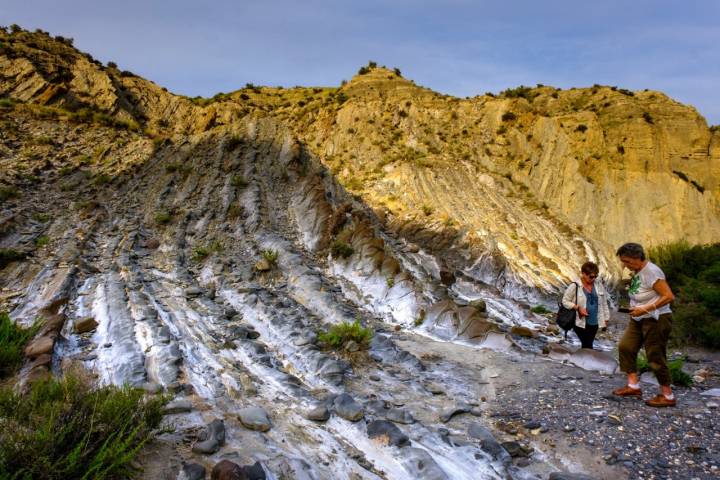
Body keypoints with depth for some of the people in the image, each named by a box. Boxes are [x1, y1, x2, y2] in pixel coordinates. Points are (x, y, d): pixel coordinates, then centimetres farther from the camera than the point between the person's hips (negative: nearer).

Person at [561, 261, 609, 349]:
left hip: (594, 323, 5)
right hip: (581, 322, -5)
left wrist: (605, 319, 13)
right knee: (587, 346, -8)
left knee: (587, 345, 10)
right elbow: (565, 301, -4)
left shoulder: (599, 286, 7)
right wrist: (578, 308, -17)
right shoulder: (574, 286, -9)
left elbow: (604, 304, 14)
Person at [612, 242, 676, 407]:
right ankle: (633, 386, 12)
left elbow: (669, 296, -25)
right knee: (626, 346, 5)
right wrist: (634, 308, 6)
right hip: (639, 319, 9)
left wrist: (644, 309, -26)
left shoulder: (651, 272, -21)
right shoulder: (637, 271, 6)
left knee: (655, 357, -2)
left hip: (656, 320, -9)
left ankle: (667, 396, 11)